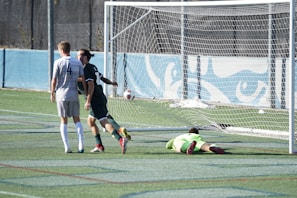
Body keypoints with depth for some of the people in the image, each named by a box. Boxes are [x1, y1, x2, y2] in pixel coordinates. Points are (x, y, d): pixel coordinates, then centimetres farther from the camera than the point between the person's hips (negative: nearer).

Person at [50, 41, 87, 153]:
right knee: (77, 120, 9)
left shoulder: (58, 62, -5)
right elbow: (83, 79, 1)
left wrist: (52, 93, 7)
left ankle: (67, 147, 0)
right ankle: (81, 145, -3)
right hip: (74, 95, 2)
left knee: (63, 121, 5)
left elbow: (54, 80, -5)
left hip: (61, 95, -2)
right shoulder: (78, 63, 3)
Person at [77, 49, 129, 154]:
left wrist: (88, 101, -22)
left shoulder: (86, 69, -12)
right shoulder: (93, 67, 15)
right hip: (101, 97, 10)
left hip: (96, 100, -10)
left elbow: (91, 85, -20)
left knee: (104, 122, -16)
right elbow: (102, 78, 27)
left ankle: (121, 139, -32)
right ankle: (99, 145, 20)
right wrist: (110, 82, 43)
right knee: (90, 121, 20)